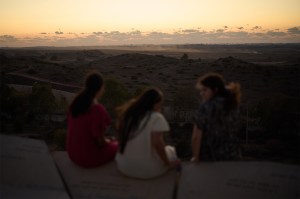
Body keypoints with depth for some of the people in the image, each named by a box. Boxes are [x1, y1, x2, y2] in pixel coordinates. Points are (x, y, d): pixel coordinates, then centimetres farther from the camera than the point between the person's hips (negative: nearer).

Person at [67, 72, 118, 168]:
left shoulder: (76, 103, -5)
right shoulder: (98, 110, -28)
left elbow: (80, 130, 7)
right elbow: (101, 142, -21)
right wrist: (108, 141, 2)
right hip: (90, 156, -7)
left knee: (110, 143, 30)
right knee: (118, 146, 20)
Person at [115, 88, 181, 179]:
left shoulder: (129, 114, 2)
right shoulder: (156, 118, -16)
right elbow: (157, 143, -25)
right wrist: (168, 163, -13)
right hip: (148, 170, -6)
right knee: (171, 150, 24)